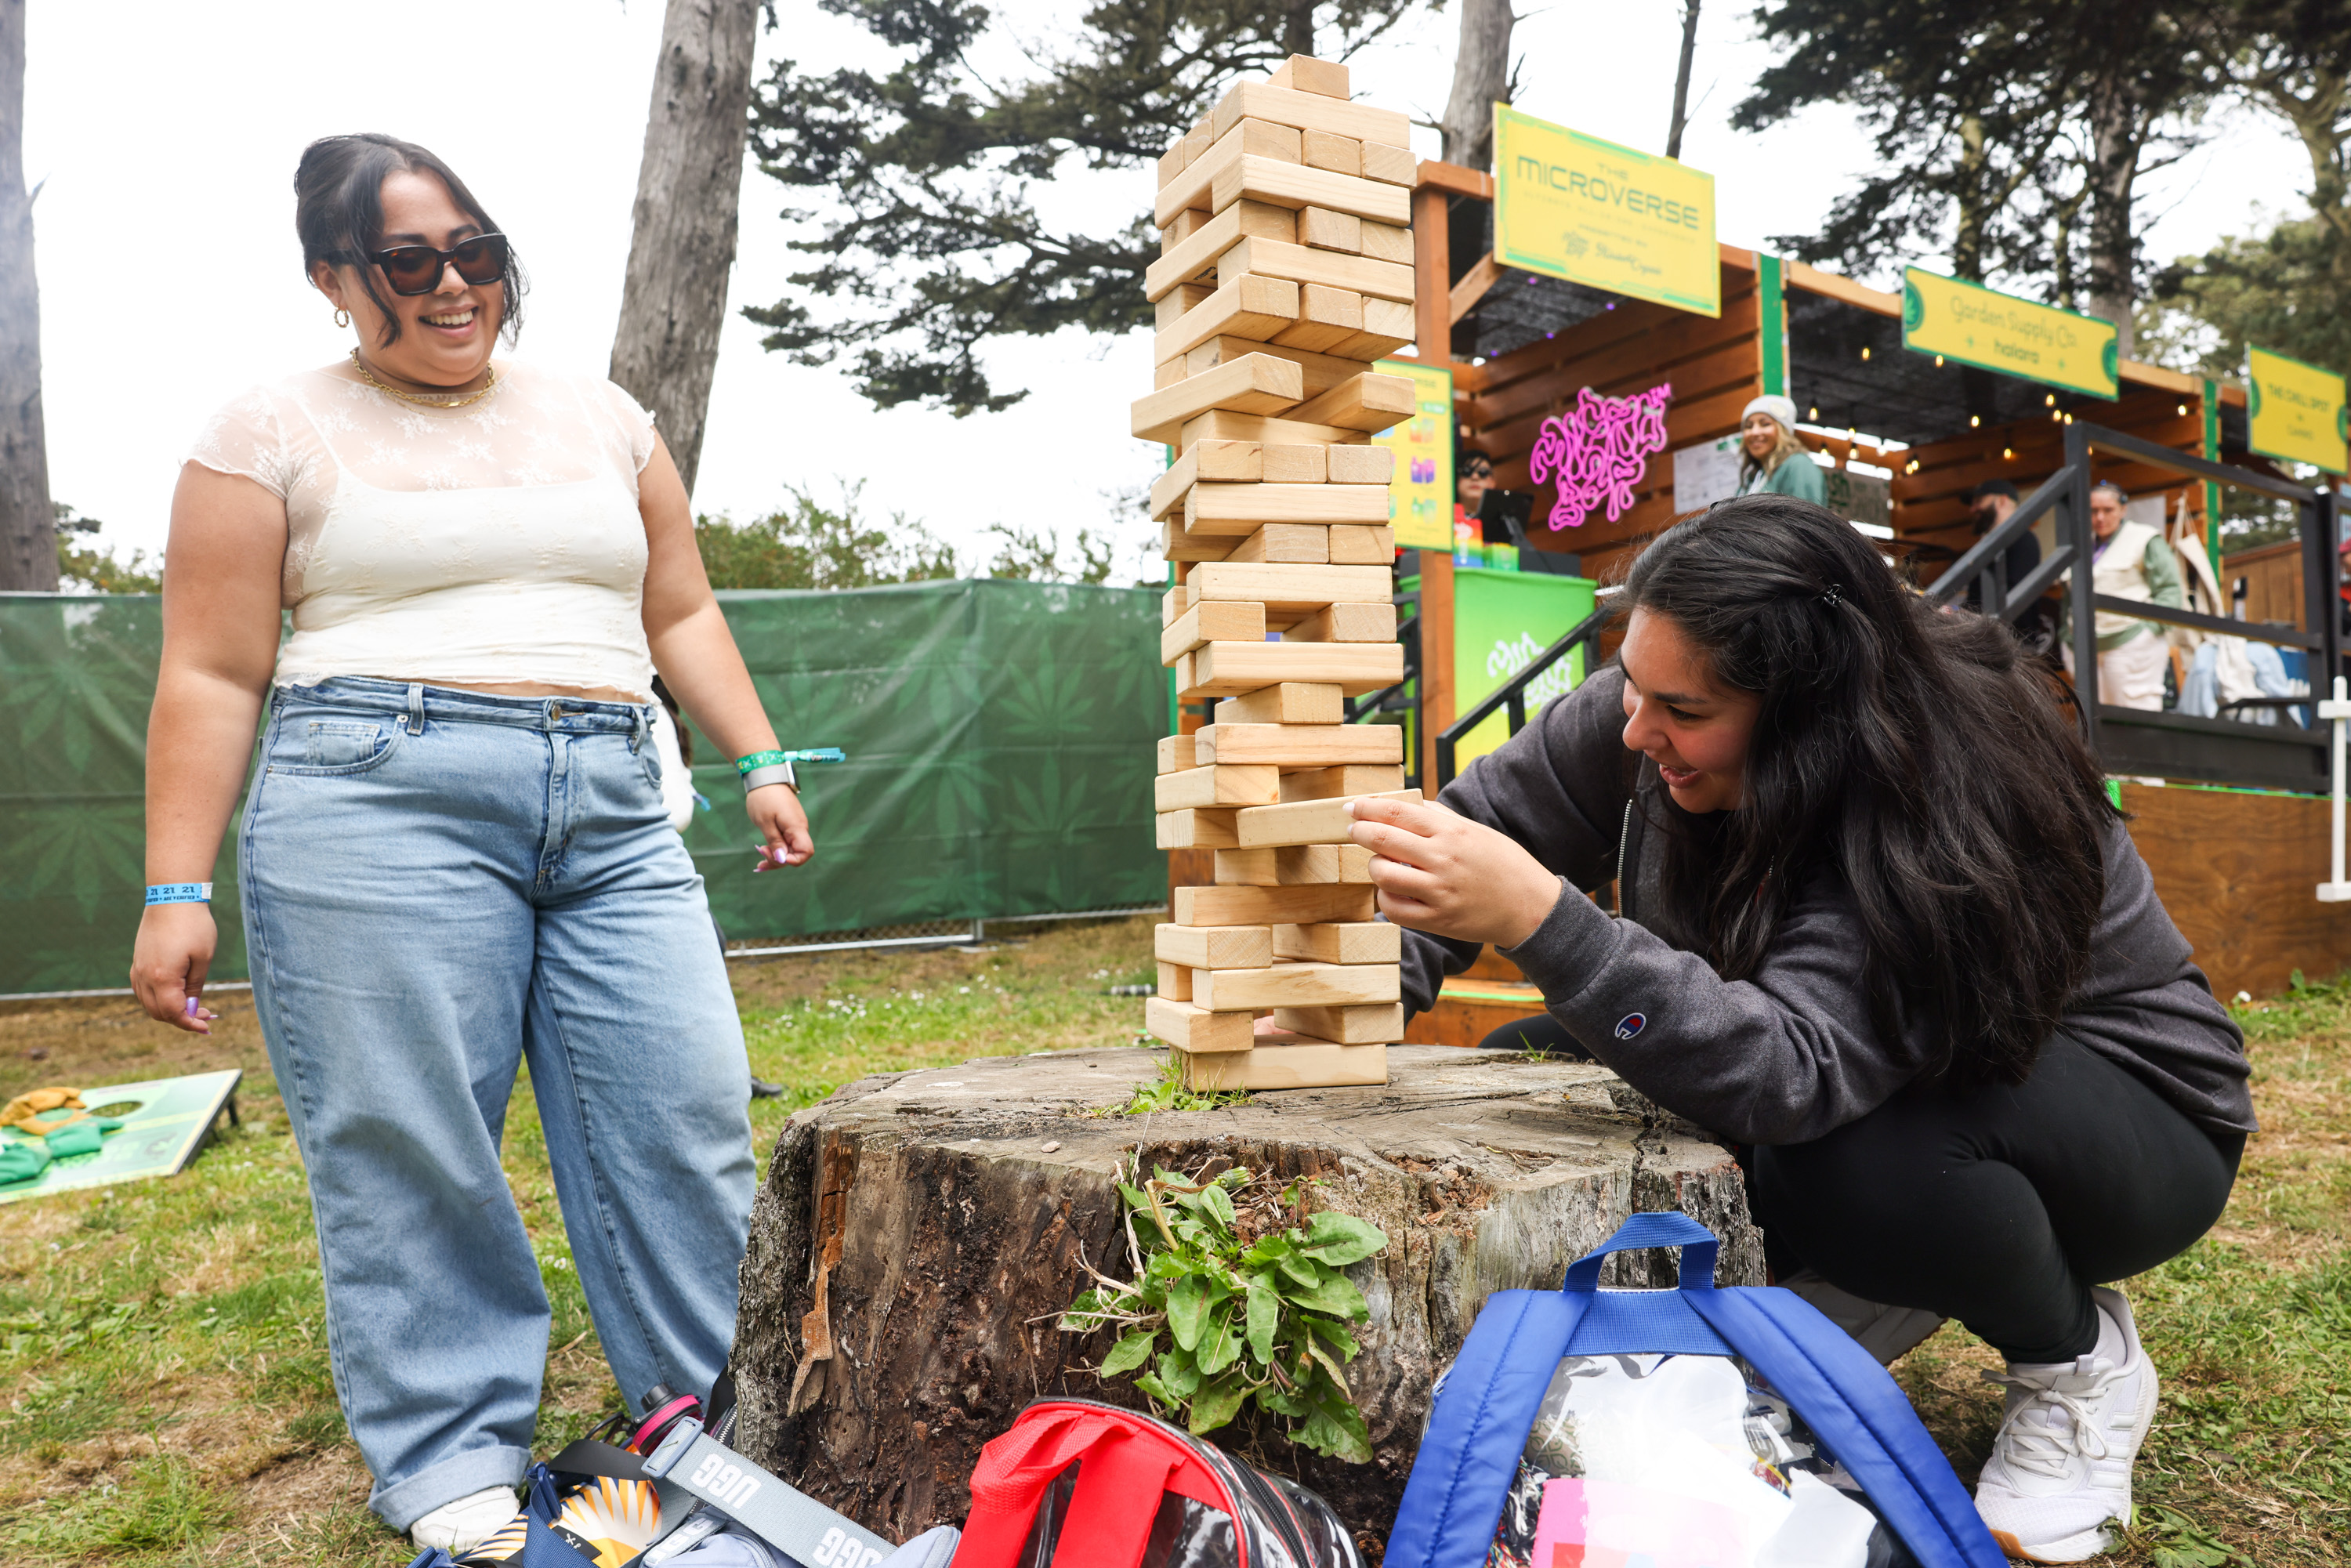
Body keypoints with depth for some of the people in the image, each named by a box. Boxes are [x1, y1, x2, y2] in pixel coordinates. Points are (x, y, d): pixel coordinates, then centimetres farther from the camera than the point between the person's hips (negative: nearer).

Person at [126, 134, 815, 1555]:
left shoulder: (606, 421, 17)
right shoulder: (276, 436, 6)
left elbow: (681, 613, 20)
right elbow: (214, 678, 3)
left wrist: (760, 761, 11)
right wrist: (177, 890, -2)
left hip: (613, 813, 4)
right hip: (382, 802, -3)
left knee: (689, 1117, 1)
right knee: (410, 1148, 0)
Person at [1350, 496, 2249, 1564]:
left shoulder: (1944, 805, -36)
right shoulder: (1646, 711, -17)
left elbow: (1792, 1073, -46)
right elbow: (1490, 821, -8)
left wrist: (1539, 920, -56)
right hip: (1862, 1076, 6)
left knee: (1865, 1156, -39)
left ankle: (2078, 1362, -3)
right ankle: (1878, 1293, 8)